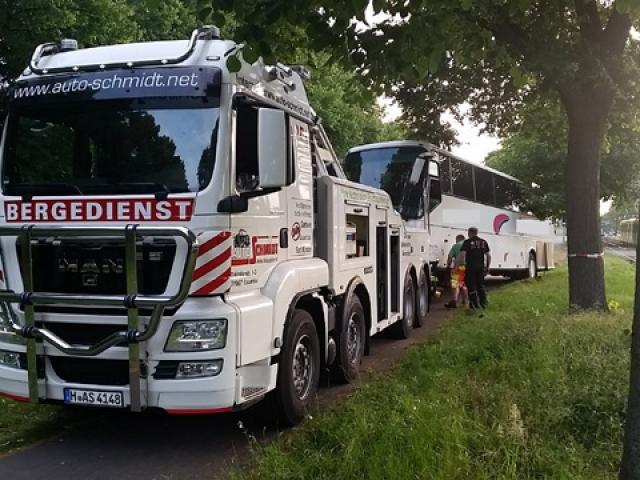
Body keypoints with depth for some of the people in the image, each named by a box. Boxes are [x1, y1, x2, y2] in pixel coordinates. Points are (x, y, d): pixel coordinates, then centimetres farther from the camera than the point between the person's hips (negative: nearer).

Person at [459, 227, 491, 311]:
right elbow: (488, 256, 11)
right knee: (480, 286, 16)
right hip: (480, 267, 5)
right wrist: (487, 267, 16)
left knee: (471, 286, 3)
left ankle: (474, 304, 2)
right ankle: (483, 303, 16)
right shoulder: (483, 242, 10)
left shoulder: (467, 242, -5)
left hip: (471, 267, -5)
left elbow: (462, 254, -17)